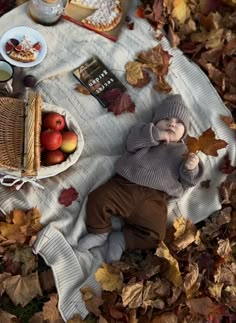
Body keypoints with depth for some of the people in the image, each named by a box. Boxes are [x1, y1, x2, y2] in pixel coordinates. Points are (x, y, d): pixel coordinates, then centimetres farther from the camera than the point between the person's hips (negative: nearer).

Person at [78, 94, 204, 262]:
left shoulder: (182, 151, 19)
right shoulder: (147, 135, 18)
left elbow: (185, 181, 12)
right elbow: (132, 142, -5)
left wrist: (191, 168, -9)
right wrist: (156, 135, -13)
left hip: (154, 198, 0)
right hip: (125, 185, 1)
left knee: (154, 235, -18)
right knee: (97, 198, -16)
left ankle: (122, 239, 2)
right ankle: (100, 232, 7)